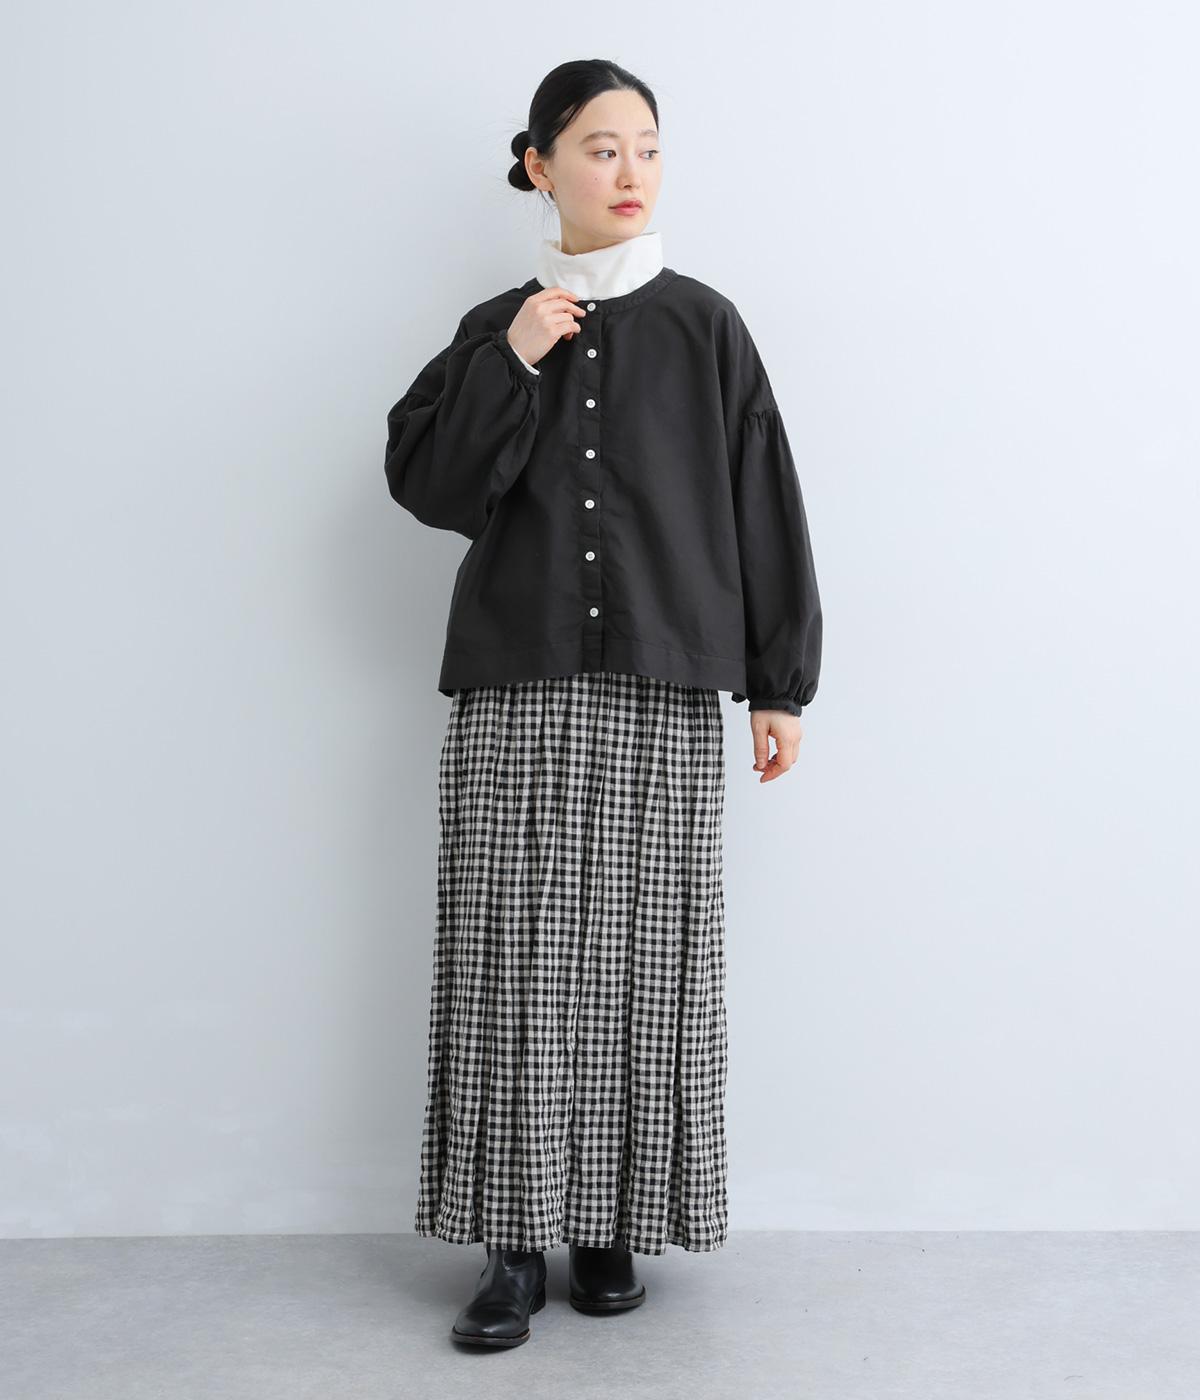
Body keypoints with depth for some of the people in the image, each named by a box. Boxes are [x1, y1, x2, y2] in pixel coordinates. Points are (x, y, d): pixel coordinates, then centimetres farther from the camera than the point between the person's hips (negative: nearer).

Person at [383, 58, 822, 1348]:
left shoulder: (703, 327, 8)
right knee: (515, 958, -1)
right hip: (516, 696, 1)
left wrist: (778, 685, 2)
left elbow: (762, 506, 5)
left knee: (642, 960, 0)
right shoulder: (496, 330, 12)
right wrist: (513, 364, -9)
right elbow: (424, 483, 2)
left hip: (663, 700, -1)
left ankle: (612, 1225, 14)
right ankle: (516, 1238, 8)